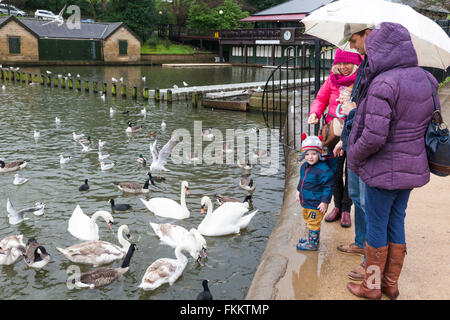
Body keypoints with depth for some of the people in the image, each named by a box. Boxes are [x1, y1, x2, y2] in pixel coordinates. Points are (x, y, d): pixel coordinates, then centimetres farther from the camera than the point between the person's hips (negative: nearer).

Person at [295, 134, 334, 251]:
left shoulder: (323, 170, -23)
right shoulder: (304, 166, 4)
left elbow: (328, 187, -20)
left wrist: (325, 202, -21)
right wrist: (299, 191, 25)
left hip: (316, 204, -9)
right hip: (306, 202, 9)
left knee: (313, 223, 2)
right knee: (307, 220, 24)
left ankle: (312, 243, 15)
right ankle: (311, 238, 41)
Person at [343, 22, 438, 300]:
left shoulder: (383, 84, -23)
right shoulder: (426, 80, 2)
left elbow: (373, 137, -26)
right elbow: (433, 123, 12)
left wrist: (354, 157, -9)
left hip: (383, 171, -8)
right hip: (413, 168, 8)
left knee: (376, 227, 8)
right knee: (396, 223, 19)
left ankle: (371, 286, 25)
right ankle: (391, 284, 32)